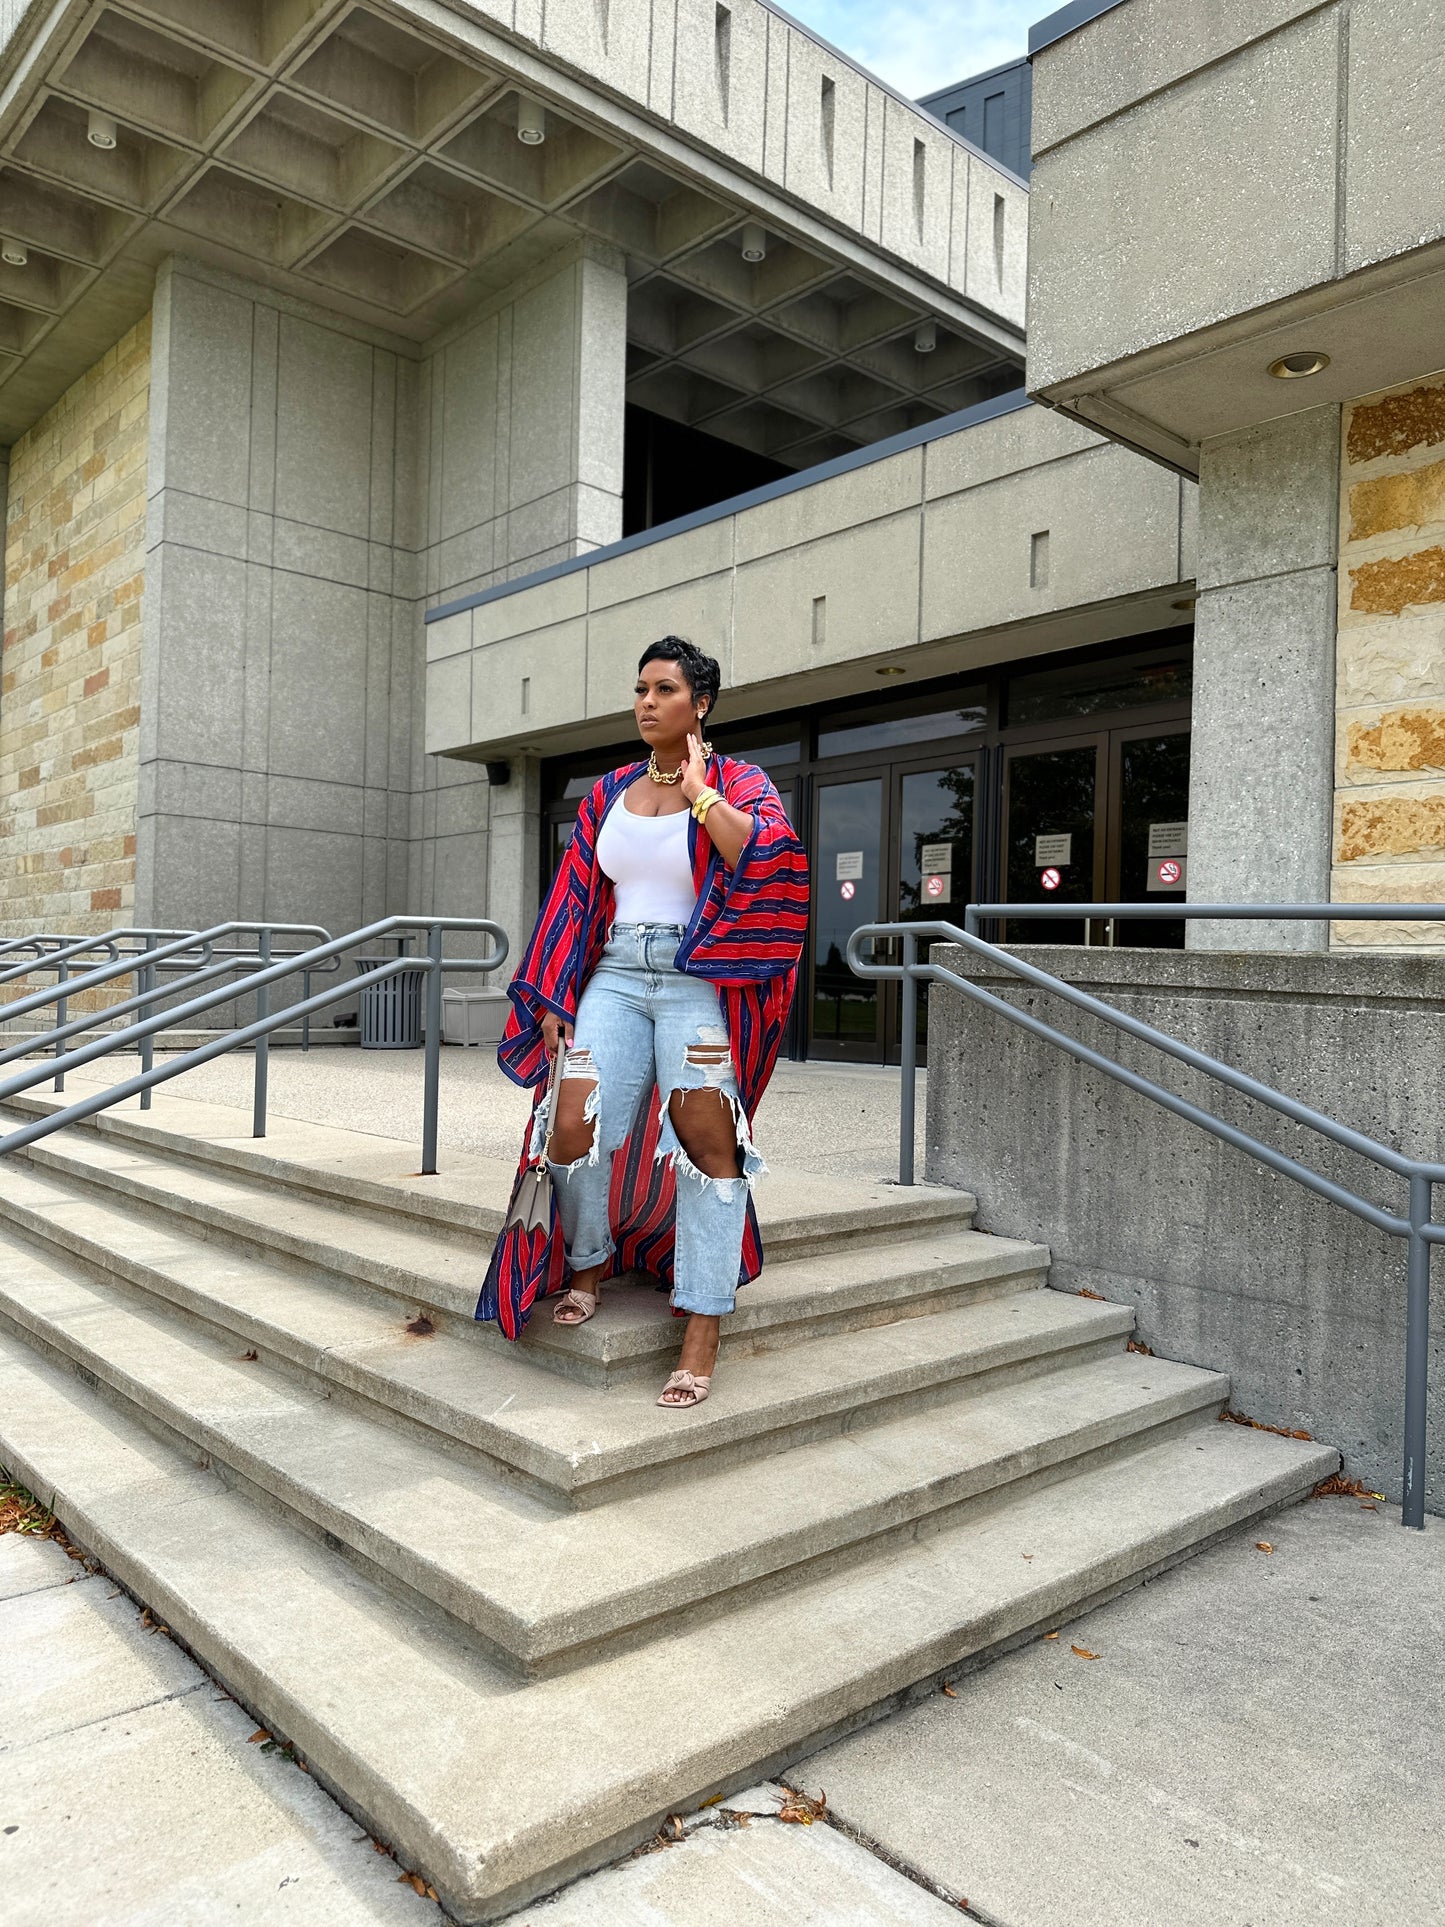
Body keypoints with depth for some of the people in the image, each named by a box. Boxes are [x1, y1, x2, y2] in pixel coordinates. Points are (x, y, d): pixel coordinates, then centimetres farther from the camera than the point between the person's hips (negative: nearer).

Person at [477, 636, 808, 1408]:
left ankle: (703, 1332, 0)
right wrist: (552, 998, 7)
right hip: (615, 976, 4)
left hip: (698, 980, -3)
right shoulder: (608, 794, 15)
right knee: (572, 1126, -9)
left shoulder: (737, 783, 2)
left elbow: (770, 857, -20)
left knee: (707, 1144, -7)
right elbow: (574, 899, 13)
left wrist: (700, 789, -14)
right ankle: (587, 1265, 20)